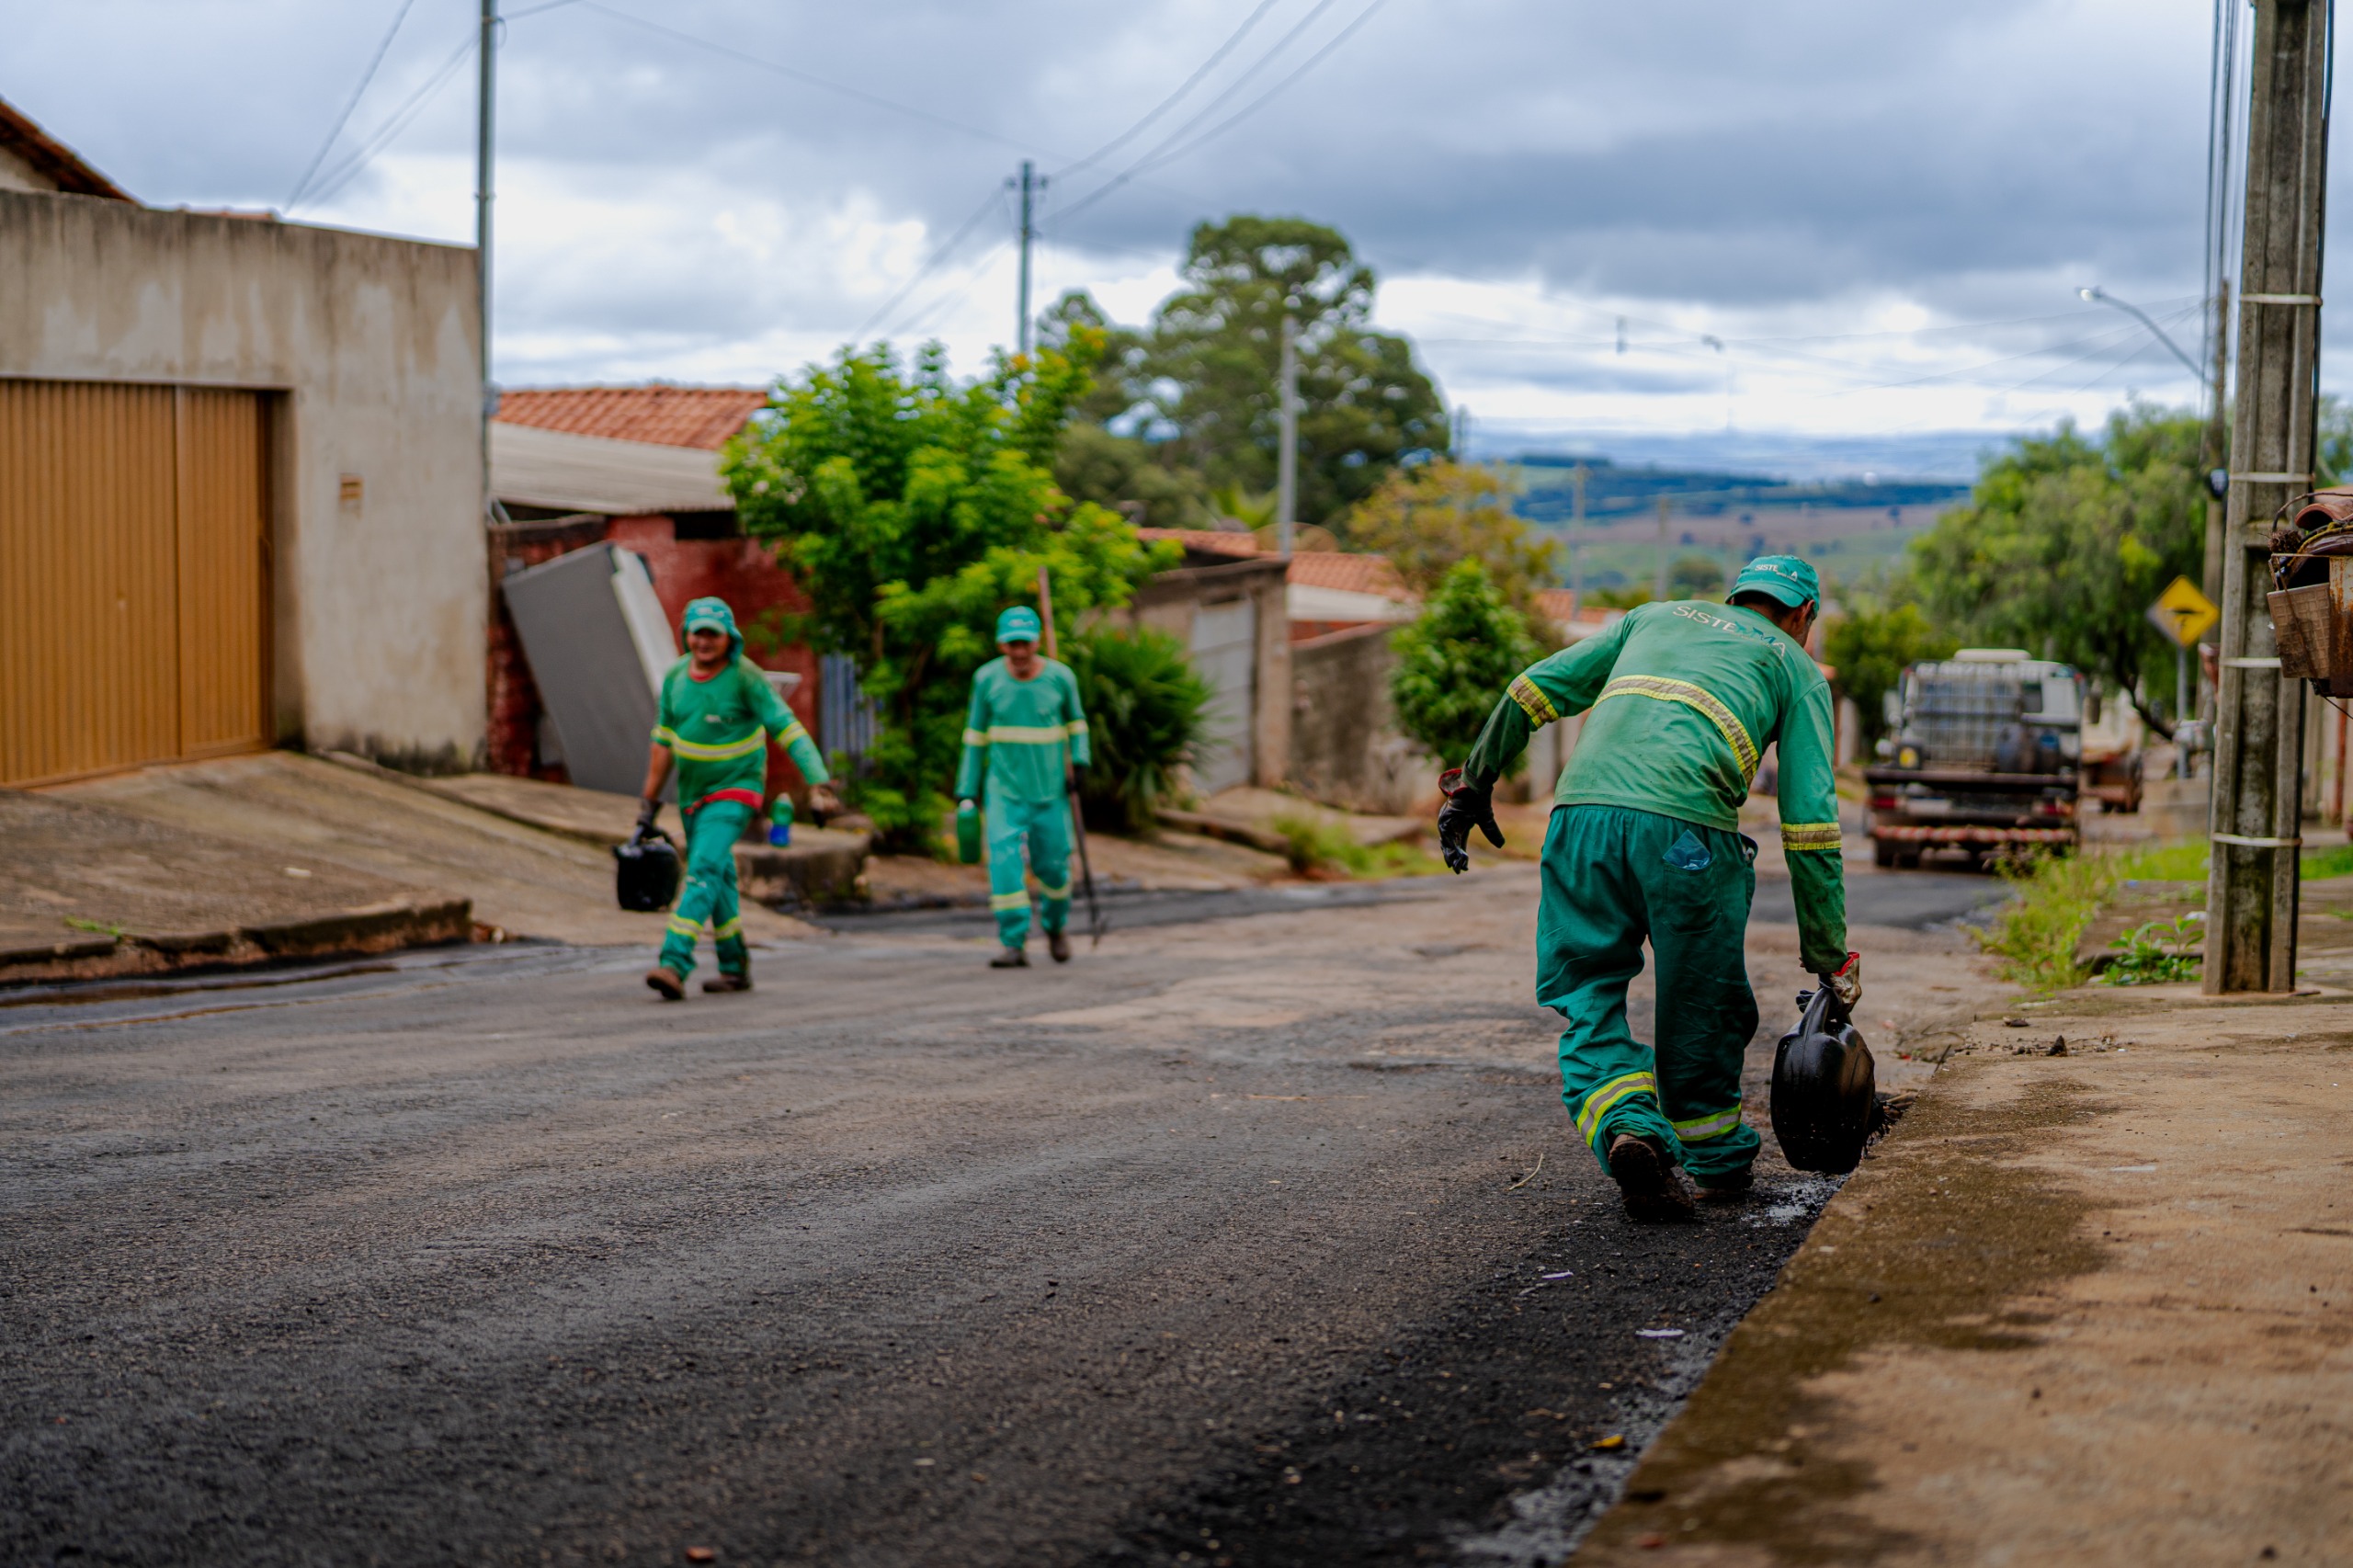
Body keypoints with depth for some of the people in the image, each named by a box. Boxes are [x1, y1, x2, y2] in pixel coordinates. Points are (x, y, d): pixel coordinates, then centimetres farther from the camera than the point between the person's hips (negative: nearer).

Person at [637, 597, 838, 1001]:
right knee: (717, 879, 15)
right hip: (693, 789, 6)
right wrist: (649, 800, 8)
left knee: (704, 869, -22)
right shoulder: (676, 676, -5)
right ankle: (735, 968, 30)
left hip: (736, 789, -6)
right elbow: (664, 739, 6)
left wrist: (819, 786, -32)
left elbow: (789, 731, -23)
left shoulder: (746, 678, -22)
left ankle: (674, 965, -30)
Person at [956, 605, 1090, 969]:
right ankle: (1013, 942, -15)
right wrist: (967, 790, 6)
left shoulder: (1060, 677, -5)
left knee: (1053, 864, 5)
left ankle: (1054, 925, 35)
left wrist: (1077, 763, -3)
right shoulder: (987, 679, -4)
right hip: (1005, 789, 0)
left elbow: (1075, 722, 12)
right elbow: (976, 735, 6)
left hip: (1051, 789, 0)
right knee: (1004, 860, -17)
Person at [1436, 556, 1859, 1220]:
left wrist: (1475, 783, 30)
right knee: (1703, 1006, 16)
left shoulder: (1657, 615, 32)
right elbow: (1810, 818, 11)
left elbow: (1535, 690, 23)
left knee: (1588, 998, 11)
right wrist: (1828, 956, 13)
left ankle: (1628, 1131, -12)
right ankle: (1715, 1159, 29)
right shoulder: (1796, 666, 21)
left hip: (1582, 811, 3)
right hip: (1686, 827, -2)